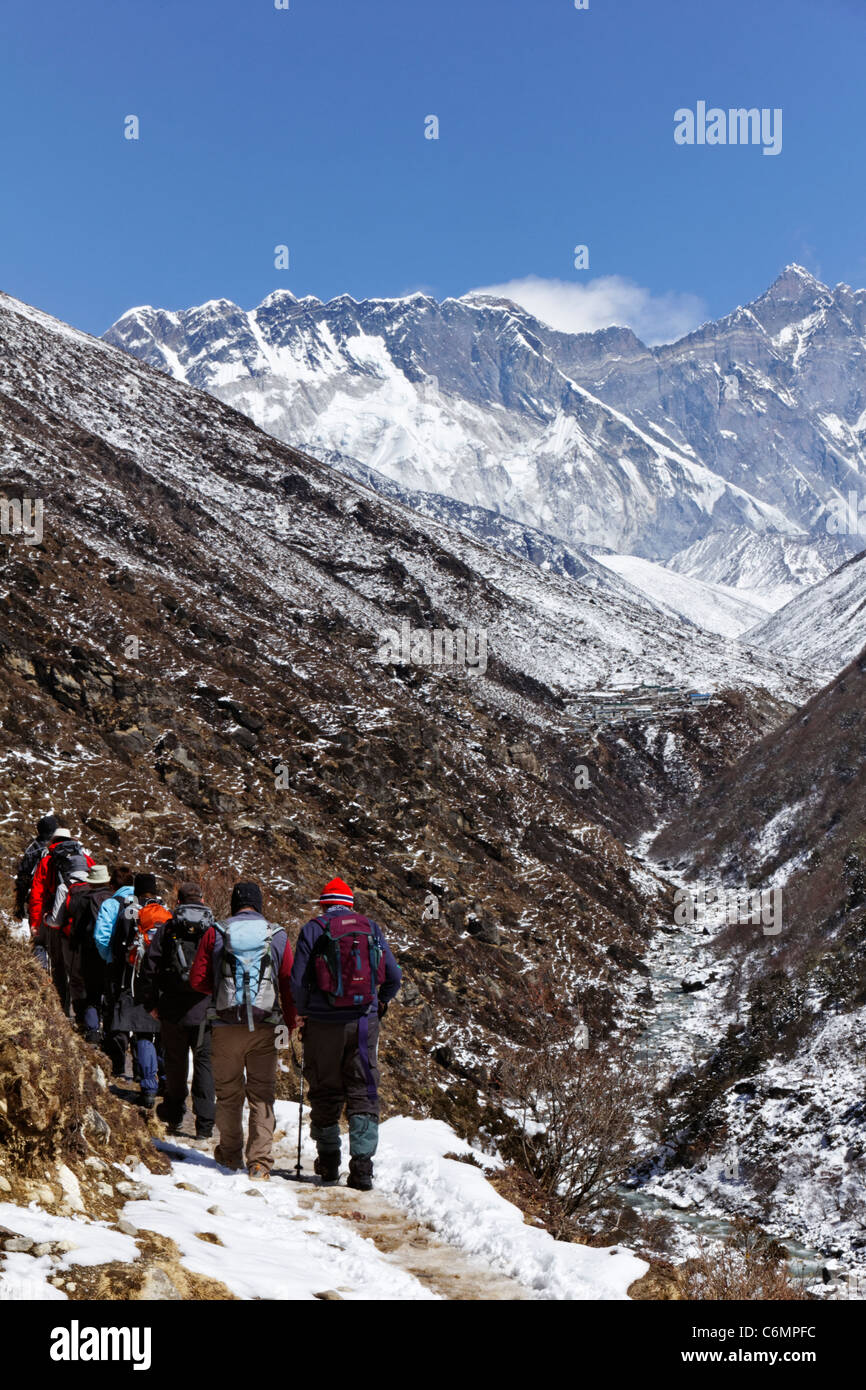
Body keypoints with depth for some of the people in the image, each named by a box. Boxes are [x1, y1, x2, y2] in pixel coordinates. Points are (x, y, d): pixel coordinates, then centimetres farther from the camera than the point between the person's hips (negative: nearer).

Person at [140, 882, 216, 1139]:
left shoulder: (167, 929, 1)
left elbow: (149, 968, 1)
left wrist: (151, 1003, 10)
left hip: (173, 1009, 1)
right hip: (206, 1010, 0)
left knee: (175, 1061, 15)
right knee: (204, 1061, 6)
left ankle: (174, 1115, 27)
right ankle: (204, 1123, 1)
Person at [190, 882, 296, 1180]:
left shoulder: (216, 933, 0)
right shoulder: (277, 935, 3)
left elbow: (197, 979, 2)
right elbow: (289, 984, 3)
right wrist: (290, 1024, 12)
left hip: (227, 1025, 0)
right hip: (265, 1027, 0)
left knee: (228, 1093, 14)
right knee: (262, 1094, 5)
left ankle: (231, 1155, 25)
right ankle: (260, 1161, 0)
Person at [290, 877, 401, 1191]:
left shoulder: (313, 930, -1)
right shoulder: (371, 928, 6)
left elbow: (298, 981, -5)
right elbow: (394, 977, 6)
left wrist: (304, 1012, 12)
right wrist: (379, 1005, 23)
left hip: (324, 1024, -1)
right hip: (364, 1023, 1)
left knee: (325, 1093, 11)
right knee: (363, 1093, 6)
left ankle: (329, 1163, 19)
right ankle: (362, 1165, -3)